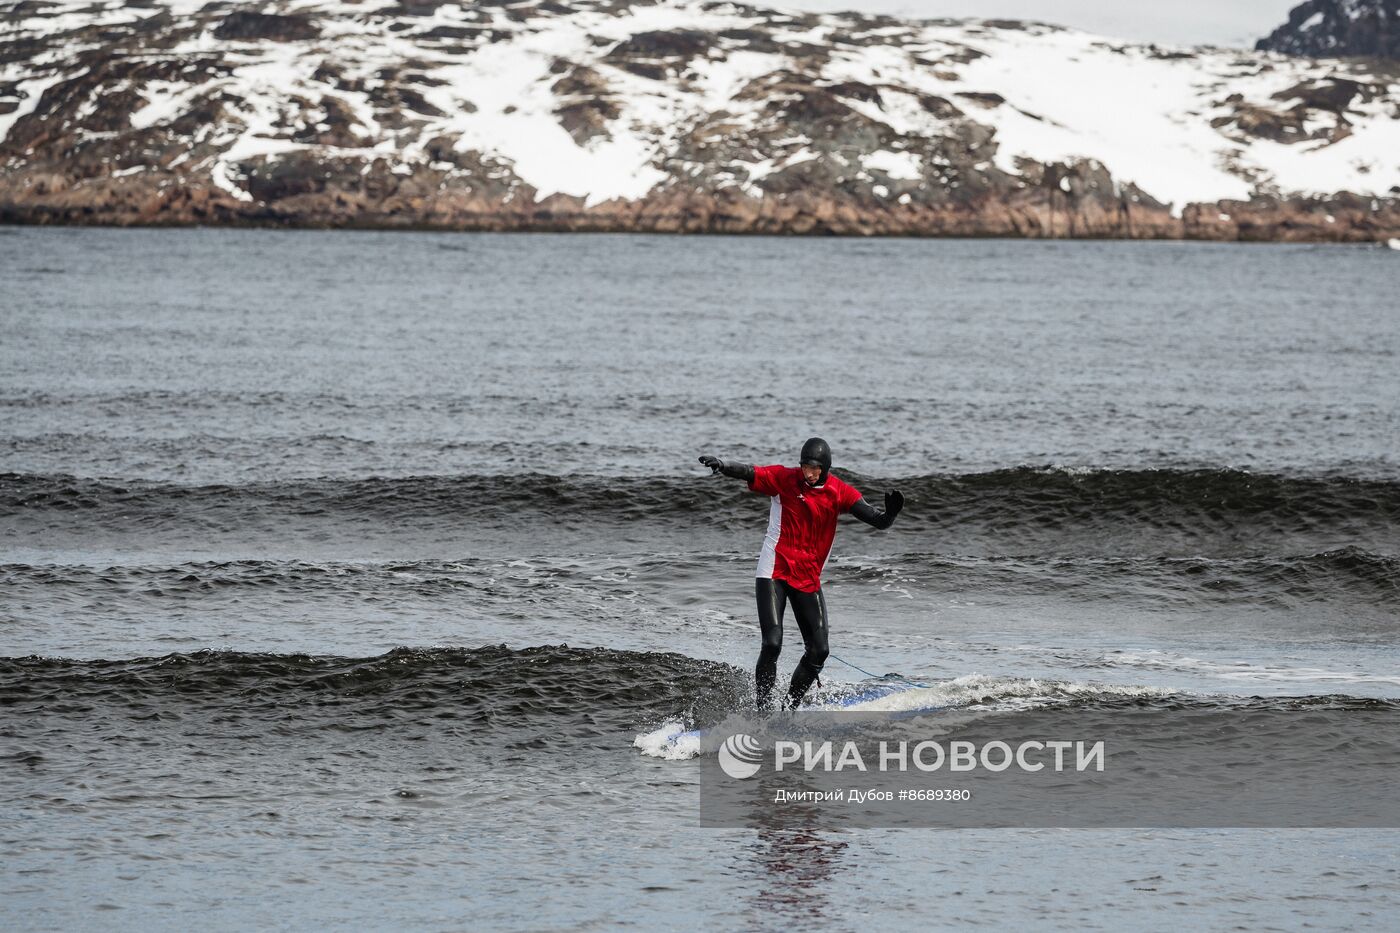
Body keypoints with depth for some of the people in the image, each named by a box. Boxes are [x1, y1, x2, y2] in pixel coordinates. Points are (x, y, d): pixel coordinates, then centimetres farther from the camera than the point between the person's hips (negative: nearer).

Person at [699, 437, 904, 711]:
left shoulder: (839, 492, -2)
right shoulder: (784, 479, -8)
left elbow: (876, 519, -8)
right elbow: (748, 472, -22)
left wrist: (889, 513, -32)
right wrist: (723, 465, -43)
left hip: (809, 579, 4)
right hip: (774, 572, -4)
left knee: (818, 651, 1)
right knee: (772, 644, -16)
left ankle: (790, 709, 17)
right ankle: (763, 709, -7)